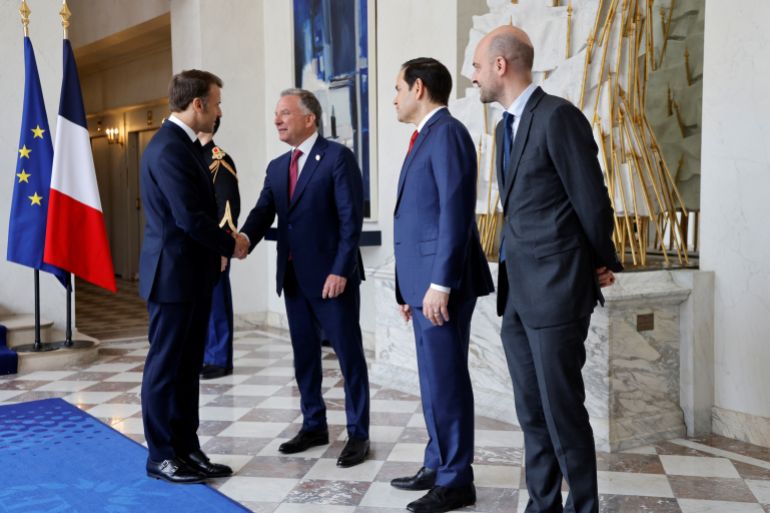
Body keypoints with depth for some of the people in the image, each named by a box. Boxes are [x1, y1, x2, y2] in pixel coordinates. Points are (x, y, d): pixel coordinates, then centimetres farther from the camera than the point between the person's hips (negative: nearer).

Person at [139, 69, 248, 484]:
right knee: (166, 367, 2)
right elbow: (190, 217, -23)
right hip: (173, 274, -10)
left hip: (192, 273, 10)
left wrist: (218, 246, 4)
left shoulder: (183, 145, 13)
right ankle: (161, 457, 14)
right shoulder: (168, 148, -18)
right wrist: (230, 245, -9)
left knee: (187, 367, 13)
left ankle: (186, 450, 22)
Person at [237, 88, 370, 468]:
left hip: (331, 276, -7)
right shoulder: (277, 167, 13)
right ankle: (313, 426, 27)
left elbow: (351, 219, -13)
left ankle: (358, 434, 12)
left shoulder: (337, 157, -8)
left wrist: (340, 270, -19)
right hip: (293, 278, 7)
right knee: (304, 355, 14)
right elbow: (262, 215, 4)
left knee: (349, 355, 2)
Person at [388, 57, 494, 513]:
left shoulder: (447, 133, -11)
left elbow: (456, 213, -19)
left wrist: (440, 283, -22)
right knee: (435, 380, 15)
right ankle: (439, 466, 26)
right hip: (425, 283, 10)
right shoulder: (426, 137, 19)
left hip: (442, 283, -10)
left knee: (447, 380, -2)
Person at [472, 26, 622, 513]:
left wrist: (602, 264, 1)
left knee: (563, 411, 0)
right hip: (518, 290, 9)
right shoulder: (507, 125, 15)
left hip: (555, 289, -9)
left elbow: (591, 200, -10)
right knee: (531, 411, 14)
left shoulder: (558, 116, -13)